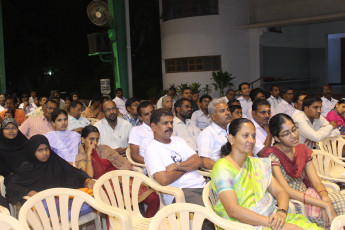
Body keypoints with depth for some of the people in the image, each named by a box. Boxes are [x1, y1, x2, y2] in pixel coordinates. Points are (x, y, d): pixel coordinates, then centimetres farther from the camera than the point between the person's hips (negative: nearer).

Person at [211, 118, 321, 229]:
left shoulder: (258, 164, 15)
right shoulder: (222, 168, -8)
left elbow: (280, 192, 11)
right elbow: (233, 211, -17)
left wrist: (281, 212, -11)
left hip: (272, 217, 7)